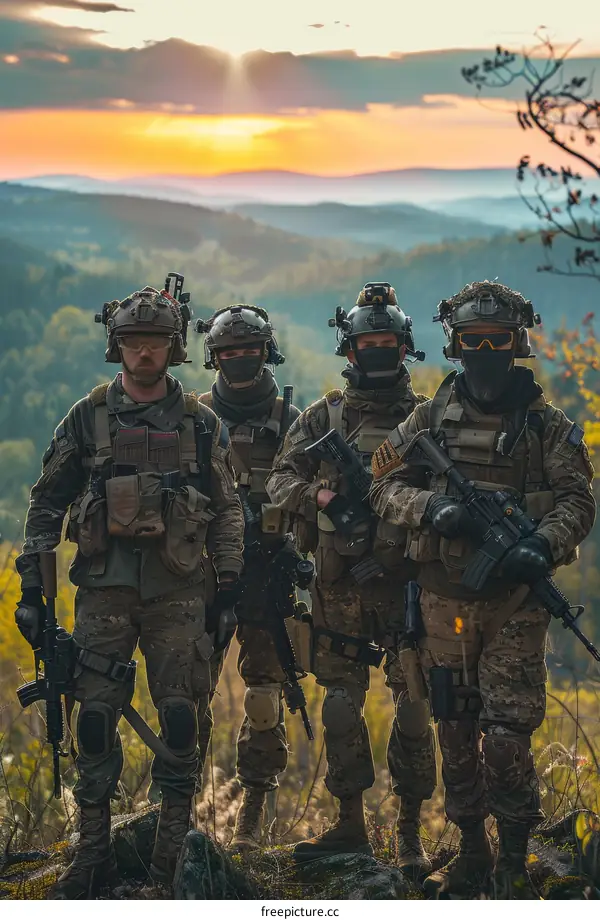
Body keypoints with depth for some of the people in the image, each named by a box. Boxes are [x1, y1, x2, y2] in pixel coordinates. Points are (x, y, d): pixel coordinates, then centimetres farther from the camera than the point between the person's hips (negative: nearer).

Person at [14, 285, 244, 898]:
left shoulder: (200, 424, 6)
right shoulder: (87, 418, 5)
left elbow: (226, 510, 9)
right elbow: (47, 504, 8)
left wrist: (230, 587, 3)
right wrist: (31, 585, 3)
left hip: (177, 592, 0)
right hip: (103, 588, 0)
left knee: (181, 718, -2)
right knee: (95, 719, 0)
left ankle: (174, 848, 9)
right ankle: (93, 852, 9)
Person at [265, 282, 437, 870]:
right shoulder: (323, 416, 9)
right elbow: (280, 480, 5)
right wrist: (320, 497, -14)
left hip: (405, 580, -1)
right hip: (340, 585, 2)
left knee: (413, 706, -2)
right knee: (341, 705, 6)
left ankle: (409, 832, 7)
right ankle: (350, 826, 16)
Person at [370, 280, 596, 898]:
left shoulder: (547, 425, 2)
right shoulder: (432, 418, 7)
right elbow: (386, 485, 5)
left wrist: (544, 546, -22)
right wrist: (432, 508, -15)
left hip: (514, 601, -3)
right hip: (444, 601, 3)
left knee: (506, 737, -9)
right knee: (455, 733, 11)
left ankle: (514, 865, 4)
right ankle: (471, 851, 24)